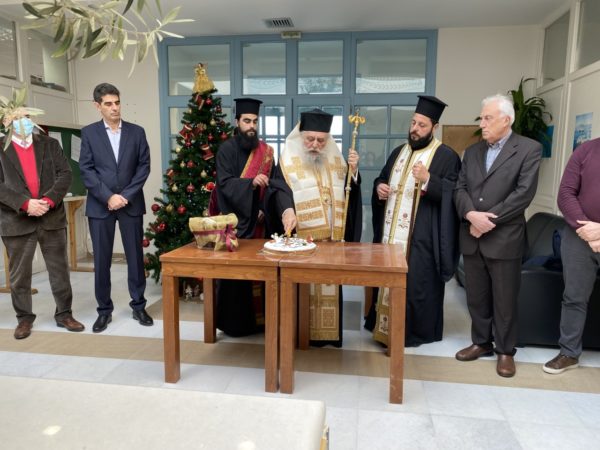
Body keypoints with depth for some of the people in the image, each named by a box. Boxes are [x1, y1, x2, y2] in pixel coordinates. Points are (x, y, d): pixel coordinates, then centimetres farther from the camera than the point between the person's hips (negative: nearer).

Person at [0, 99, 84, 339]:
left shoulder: (50, 144, 9)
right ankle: (24, 318, 23)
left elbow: (65, 174, 0)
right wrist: (25, 203, -18)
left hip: (52, 217, 1)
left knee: (60, 270, 7)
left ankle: (64, 314, 19)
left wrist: (49, 200, -14)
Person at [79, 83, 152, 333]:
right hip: (100, 205, 0)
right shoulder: (88, 133, 4)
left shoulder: (137, 132, 6)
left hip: (131, 204, 1)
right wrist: (108, 196, -12)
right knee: (101, 260, 5)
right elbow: (86, 170, -2)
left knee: (135, 256, 5)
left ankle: (138, 306, 19)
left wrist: (126, 195, -9)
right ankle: (104, 310, 18)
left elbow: (144, 166, 1)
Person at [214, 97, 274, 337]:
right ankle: (233, 320, 12)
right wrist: (251, 182, -31)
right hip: (233, 218, -4)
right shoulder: (227, 149, -3)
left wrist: (264, 209, -6)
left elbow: (270, 184, 9)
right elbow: (224, 183, -14)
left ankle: (257, 317, 19)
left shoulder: (265, 150, 9)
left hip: (256, 219, 4)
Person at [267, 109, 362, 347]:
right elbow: (278, 190, -14)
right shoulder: (288, 160, -1)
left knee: (329, 285, 10)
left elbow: (350, 193, 14)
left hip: (332, 238, 4)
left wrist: (353, 171, -3)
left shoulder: (336, 160, 13)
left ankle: (327, 332, 22)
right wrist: (287, 210, -34)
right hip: (300, 239, -4)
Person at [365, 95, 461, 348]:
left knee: (415, 282, 0)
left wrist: (428, 180, -29)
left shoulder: (446, 157, -5)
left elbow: (453, 194, -15)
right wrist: (379, 187, 1)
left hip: (421, 236, -6)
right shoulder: (399, 152, 15)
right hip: (390, 232, 7)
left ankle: (414, 331, 16)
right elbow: (382, 178, 24)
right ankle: (385, 324, 26)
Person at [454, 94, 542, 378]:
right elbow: (459, 188, 5)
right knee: (476, 297, 13)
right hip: (472, 238, 5)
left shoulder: (529, 149, -3)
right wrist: (471, 214, -14)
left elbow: (524, 193, -13)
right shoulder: (472, 152, 12)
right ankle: (482, 342, 31)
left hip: (504, 239, -4)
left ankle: (506, 350, 24)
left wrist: (489, 219, -15)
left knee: (504, 299, 7)